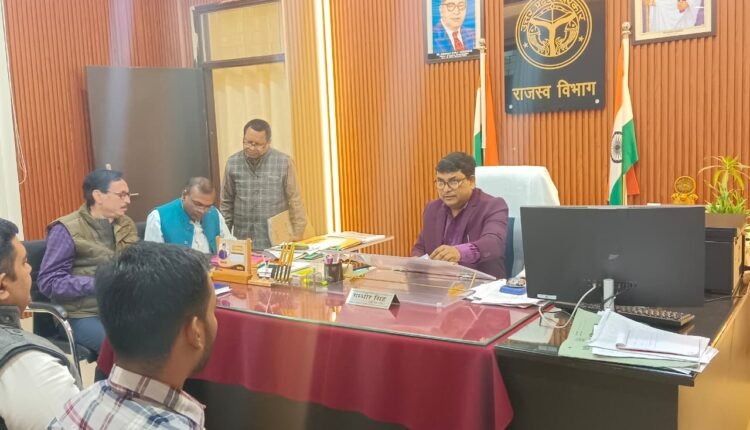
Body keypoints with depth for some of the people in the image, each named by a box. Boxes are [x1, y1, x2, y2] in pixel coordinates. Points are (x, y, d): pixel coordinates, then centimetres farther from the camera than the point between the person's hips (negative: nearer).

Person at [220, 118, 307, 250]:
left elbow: (294, 201, -1)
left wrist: (297, 235, -4)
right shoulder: (233, 163, 3)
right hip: (242, 242, 2)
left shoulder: (283, 162, -5)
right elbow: (227, 203, 10)